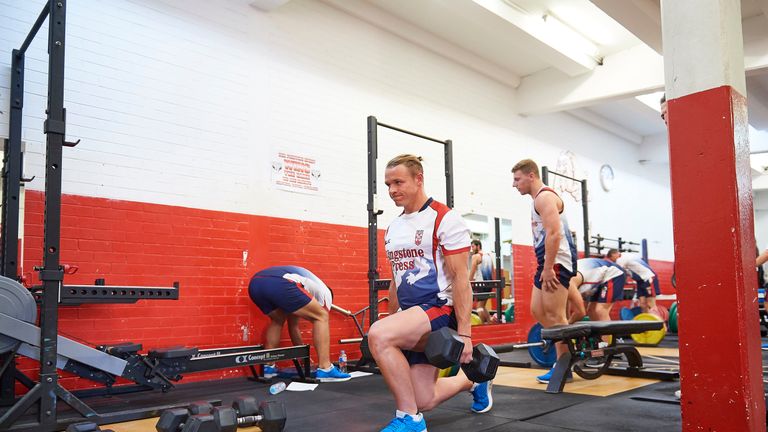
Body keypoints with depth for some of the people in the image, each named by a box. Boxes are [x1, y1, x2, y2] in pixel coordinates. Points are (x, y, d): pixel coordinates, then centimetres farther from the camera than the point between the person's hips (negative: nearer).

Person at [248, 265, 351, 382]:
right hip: (278, 284, -7)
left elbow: (293, 325, 47)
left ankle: (268, 367, 32)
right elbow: (322, 320, 27)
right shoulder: (324, 292, 29)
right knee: (321, 317, 9)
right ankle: (325, 369, 5)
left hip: (255, 283, 8)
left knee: (277, 320, 36)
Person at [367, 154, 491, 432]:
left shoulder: (444, 219, -9)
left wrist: (464, 333, -17)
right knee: (425, 401, 7)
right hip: (410, 316, 8)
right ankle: (472, 381, 39)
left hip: (440, 308, -8)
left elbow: (461, 279, -13)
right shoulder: (393, 228, 14)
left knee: (377, 335, -33)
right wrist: (393, 323, 19)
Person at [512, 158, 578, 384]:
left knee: (554, 315, -8)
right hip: (549, 262, 11)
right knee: (537, 310, 11)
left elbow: (554, 233, -21)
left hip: (557, 261, -11)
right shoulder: (539, 199, 21)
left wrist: (548, 268, -23)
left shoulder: (545, 196, -11)